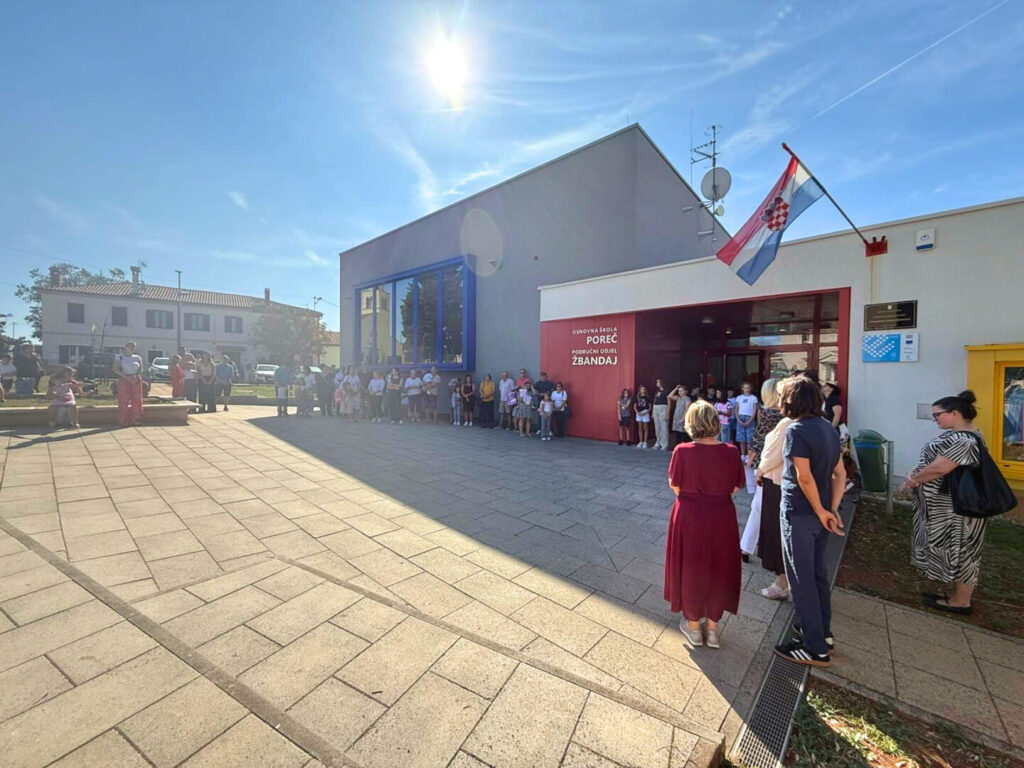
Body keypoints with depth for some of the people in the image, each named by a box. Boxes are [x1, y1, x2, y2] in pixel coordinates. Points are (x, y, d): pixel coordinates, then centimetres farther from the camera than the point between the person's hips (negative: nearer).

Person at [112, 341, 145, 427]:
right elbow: (116, 369, -6)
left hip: (136, 380, 4)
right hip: (124, 380, -3)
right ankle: (124, 422, 2)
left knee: (136, 400, 3)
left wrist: (136, 375, -8)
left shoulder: (137, 358, 13)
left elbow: (141, 368, 12)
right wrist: (125, 376, -18)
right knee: (124, 401, -3)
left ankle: (135, 420, 10)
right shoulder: (120, 357, 2)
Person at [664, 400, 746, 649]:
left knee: (690, 567, 16)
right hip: (721, 518, 2)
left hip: (689, 516, -2)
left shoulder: (682, 451, -17)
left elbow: (676, 488, -12)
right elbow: (734, 488, -2)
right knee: (718, 568, 20)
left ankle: (693, 625, 33)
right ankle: (712, 627, 33)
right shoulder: (731, 451, -10)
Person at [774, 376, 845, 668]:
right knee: (817, 573, 21)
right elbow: (840, 474, 7)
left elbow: (804, 477, -24)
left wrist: (821, 511, -11)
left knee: (801, 579, 5)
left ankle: (815, 648, 17)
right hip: (820, 514, 8)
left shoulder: (797, 430, -19)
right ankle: (823, 633, 36)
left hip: (799, 515, -8)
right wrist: (832, 509, 4)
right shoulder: (828, 428, 6)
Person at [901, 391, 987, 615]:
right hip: (946, 505, 10)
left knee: (959, 551, 3)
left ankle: (961, 602, 16)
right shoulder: (955, 435, 10)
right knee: (954, 550, 17)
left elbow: (939, 468, -26)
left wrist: (912, 481, -12)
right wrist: (915, 475, -2)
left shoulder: (965, 440, -23)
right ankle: (956, 594, 28)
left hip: (957, 508, -10)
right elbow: (931, 459, 14)